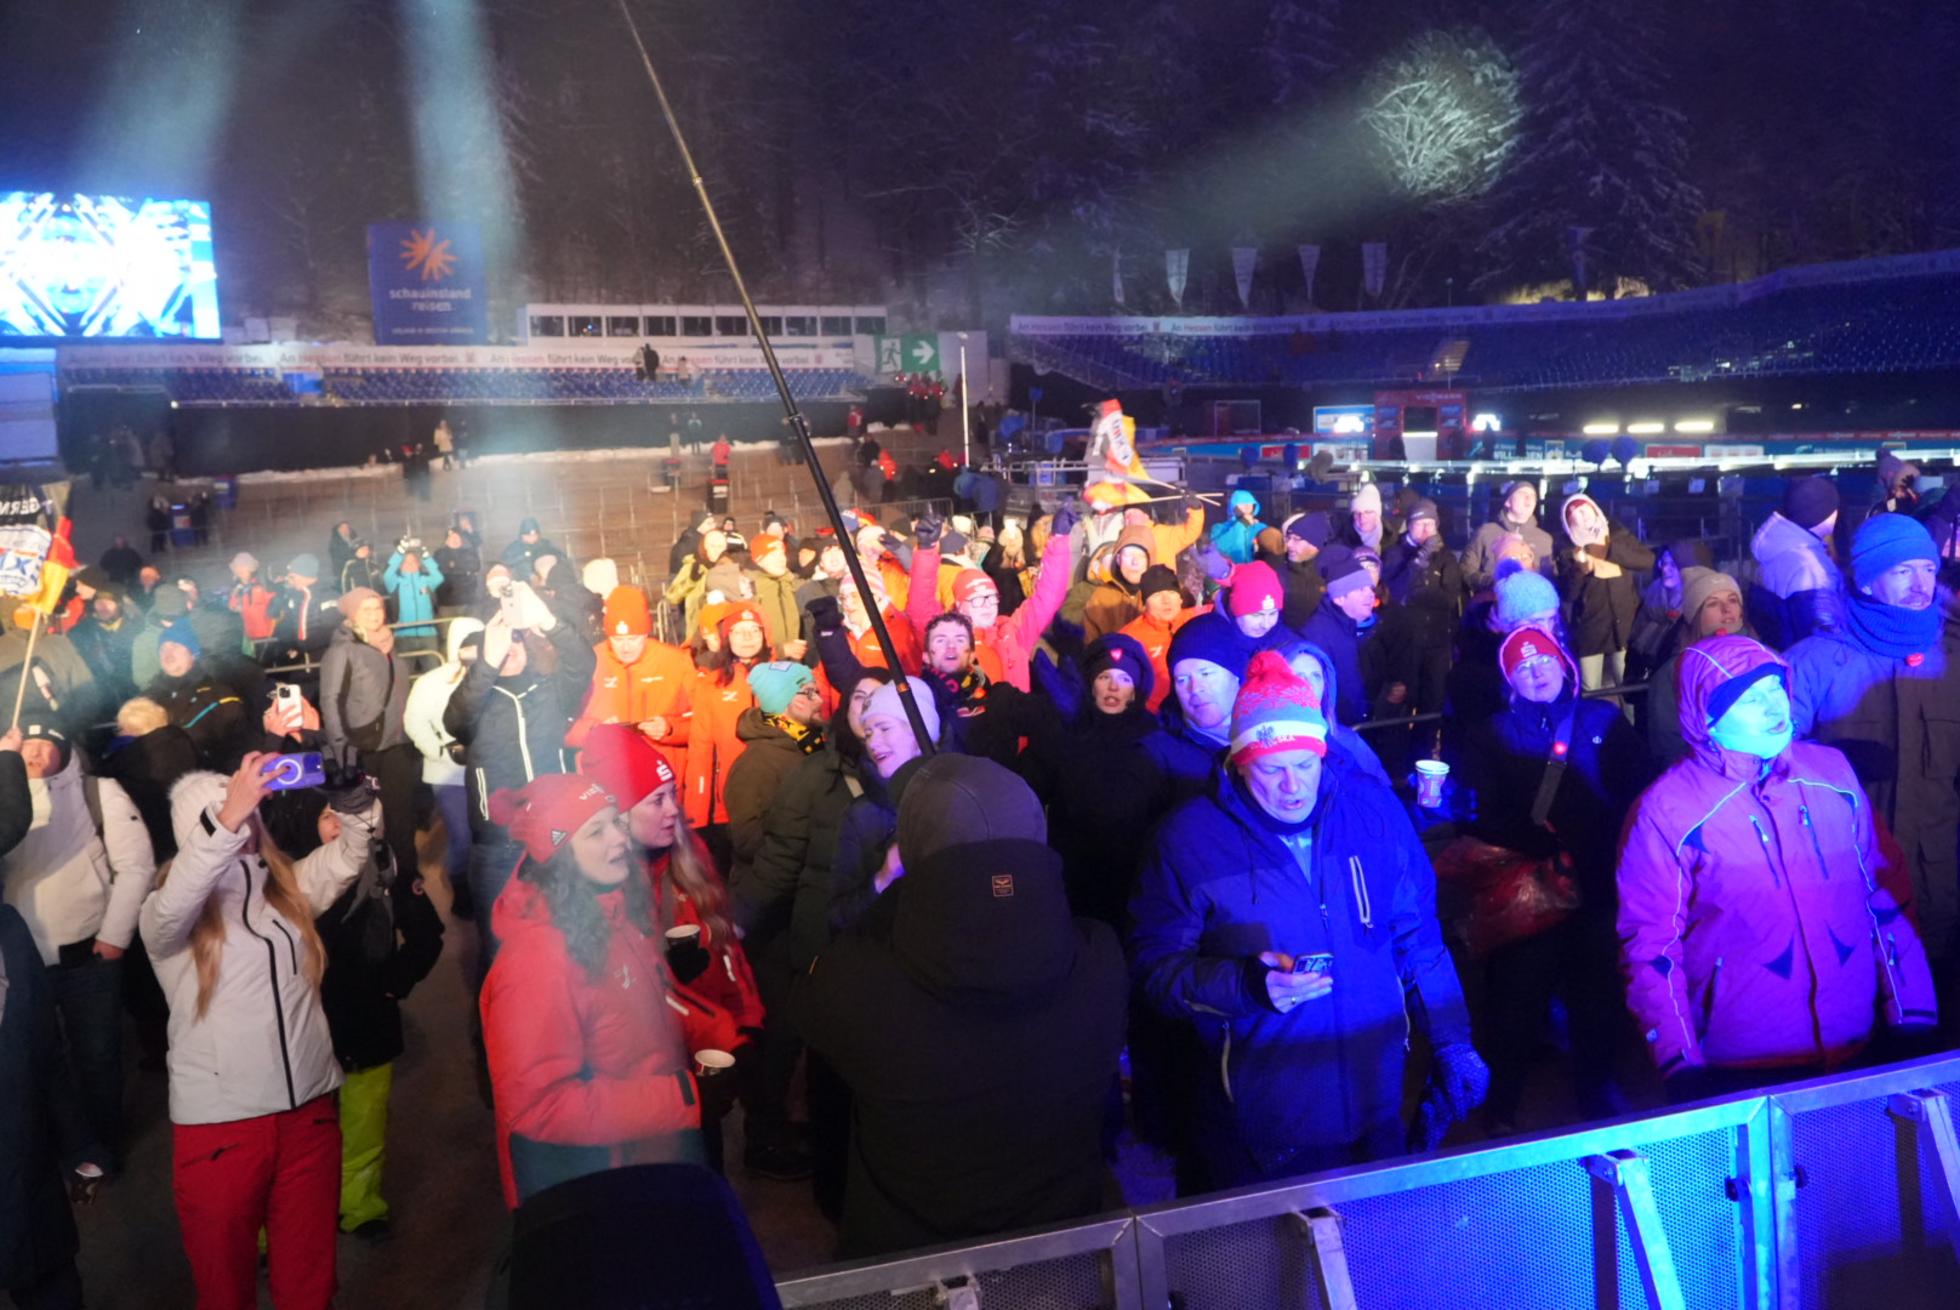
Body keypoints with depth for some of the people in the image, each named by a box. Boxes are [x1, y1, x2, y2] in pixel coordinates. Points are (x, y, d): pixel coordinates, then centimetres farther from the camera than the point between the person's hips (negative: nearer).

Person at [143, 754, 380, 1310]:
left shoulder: (289, 886, 5)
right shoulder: (168, 914, -6)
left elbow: (352, 851, -4)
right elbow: (173, 903, -28)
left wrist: (348, 791, -26)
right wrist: (227, 817, -44)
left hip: (309, 1111, 3)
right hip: (218, 1124, -3)